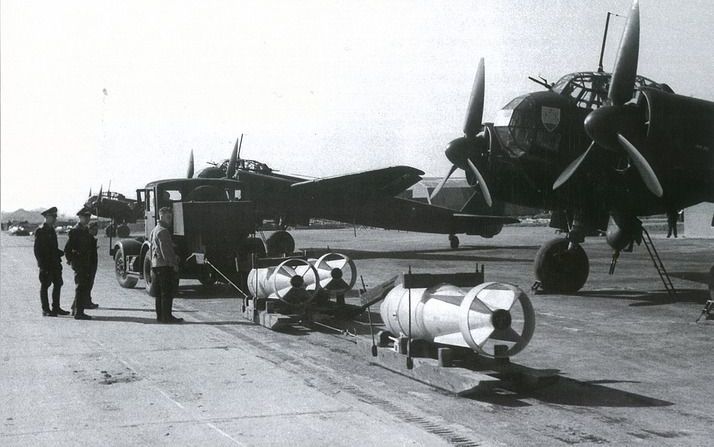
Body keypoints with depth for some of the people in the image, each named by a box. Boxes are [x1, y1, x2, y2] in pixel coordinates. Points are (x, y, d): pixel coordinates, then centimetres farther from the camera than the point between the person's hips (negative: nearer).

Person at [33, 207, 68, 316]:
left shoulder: (51, 230, 15)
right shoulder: (40, 231, -10)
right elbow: (37, 249, -13)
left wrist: (62, 253, 8)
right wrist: (42, 264, -17)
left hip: (54, 263, 9)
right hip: (46, 264, -8)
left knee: (58, 284, 10)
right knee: (44, 286, -2)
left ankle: (56, 308, 18)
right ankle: (45, 310, 3)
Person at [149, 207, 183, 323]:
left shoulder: (154, 230, 20)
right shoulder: (163, 231, -13)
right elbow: (166, 250, -19)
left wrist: (152, 268, 25)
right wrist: (173, 264, -16)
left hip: (156, 264, 10)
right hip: (165, 265, -10)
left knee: (159, 292, 12)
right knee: (167, 292, -8)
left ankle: (160, 316, 16)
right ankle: (167, 316, -8)